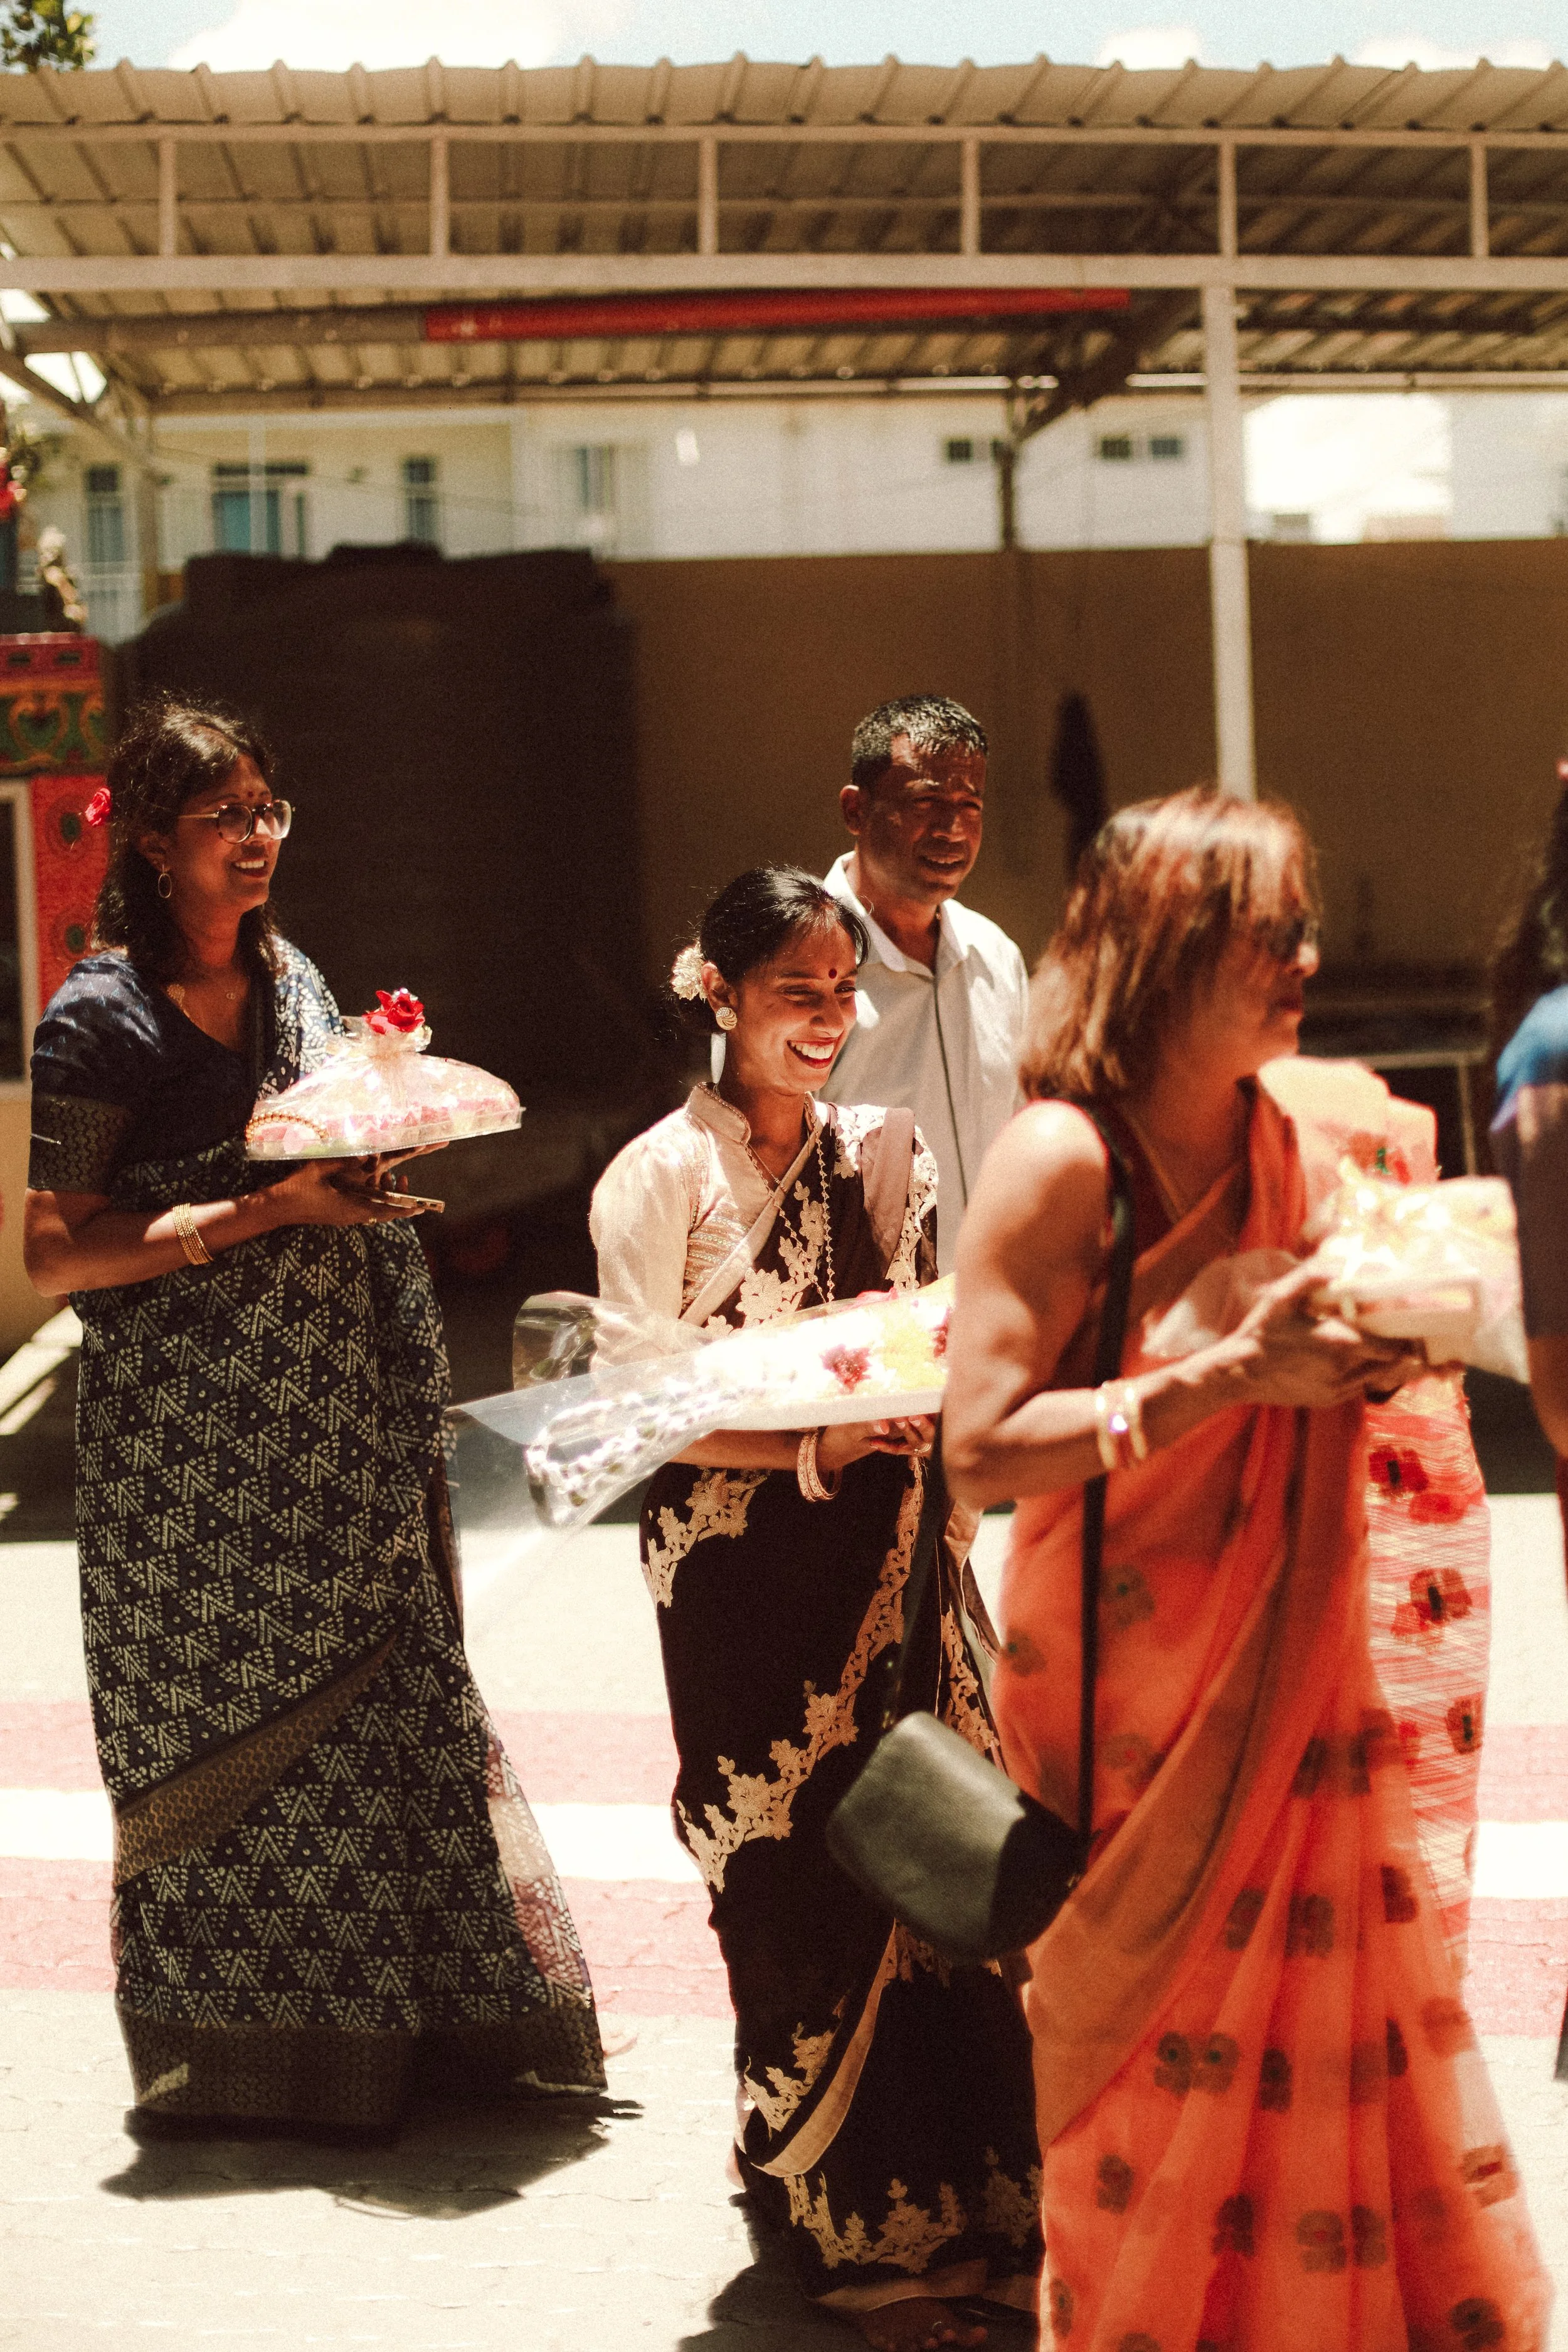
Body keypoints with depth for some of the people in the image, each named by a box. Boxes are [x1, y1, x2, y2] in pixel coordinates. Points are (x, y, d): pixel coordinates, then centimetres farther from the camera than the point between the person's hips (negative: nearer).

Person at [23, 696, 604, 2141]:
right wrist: (273, 1209, -20)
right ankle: (240, 2061, 15)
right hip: (192, 1438, -7)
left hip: (340, 1419, 7)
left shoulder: (296, 984, 12)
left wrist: (376, 1140, 4)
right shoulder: (101, 1019, -10)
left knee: (381, 1698, 8)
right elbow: (61, 1252, -15)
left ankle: (394, 2026, 19)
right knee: (232, 1724, 1)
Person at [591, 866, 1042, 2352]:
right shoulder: (663, 1176, -4)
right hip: (741, 1577, -4)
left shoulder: (877, 1156, 11)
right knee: (798, 1887, -2)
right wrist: (814, 1448, -20)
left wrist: (918, 1409, -10)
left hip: (881, 1561, 4)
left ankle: (977, 2214, 11)